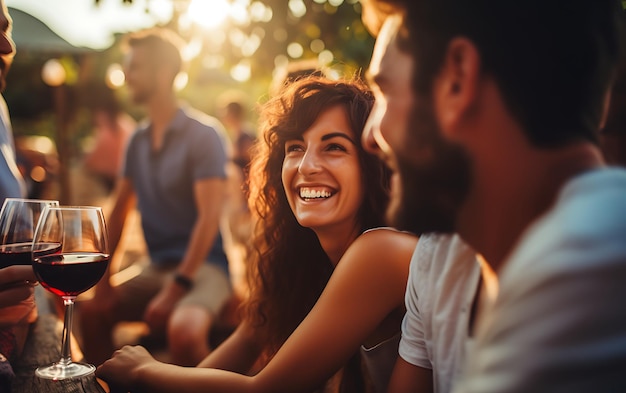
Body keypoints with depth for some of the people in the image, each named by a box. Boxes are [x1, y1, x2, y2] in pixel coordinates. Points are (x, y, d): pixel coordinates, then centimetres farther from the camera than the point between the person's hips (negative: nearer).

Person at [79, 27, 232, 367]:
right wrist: (105, 275, 2)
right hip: (158, 267, 7)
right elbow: (119, 211, 12)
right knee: (92, 311, -2)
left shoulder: (204, 133, -10)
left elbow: (209, 216, -17)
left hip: (203, 266, -7)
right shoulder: (138, 141, 10)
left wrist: (176, 288, -22)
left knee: (184, 332, -32)